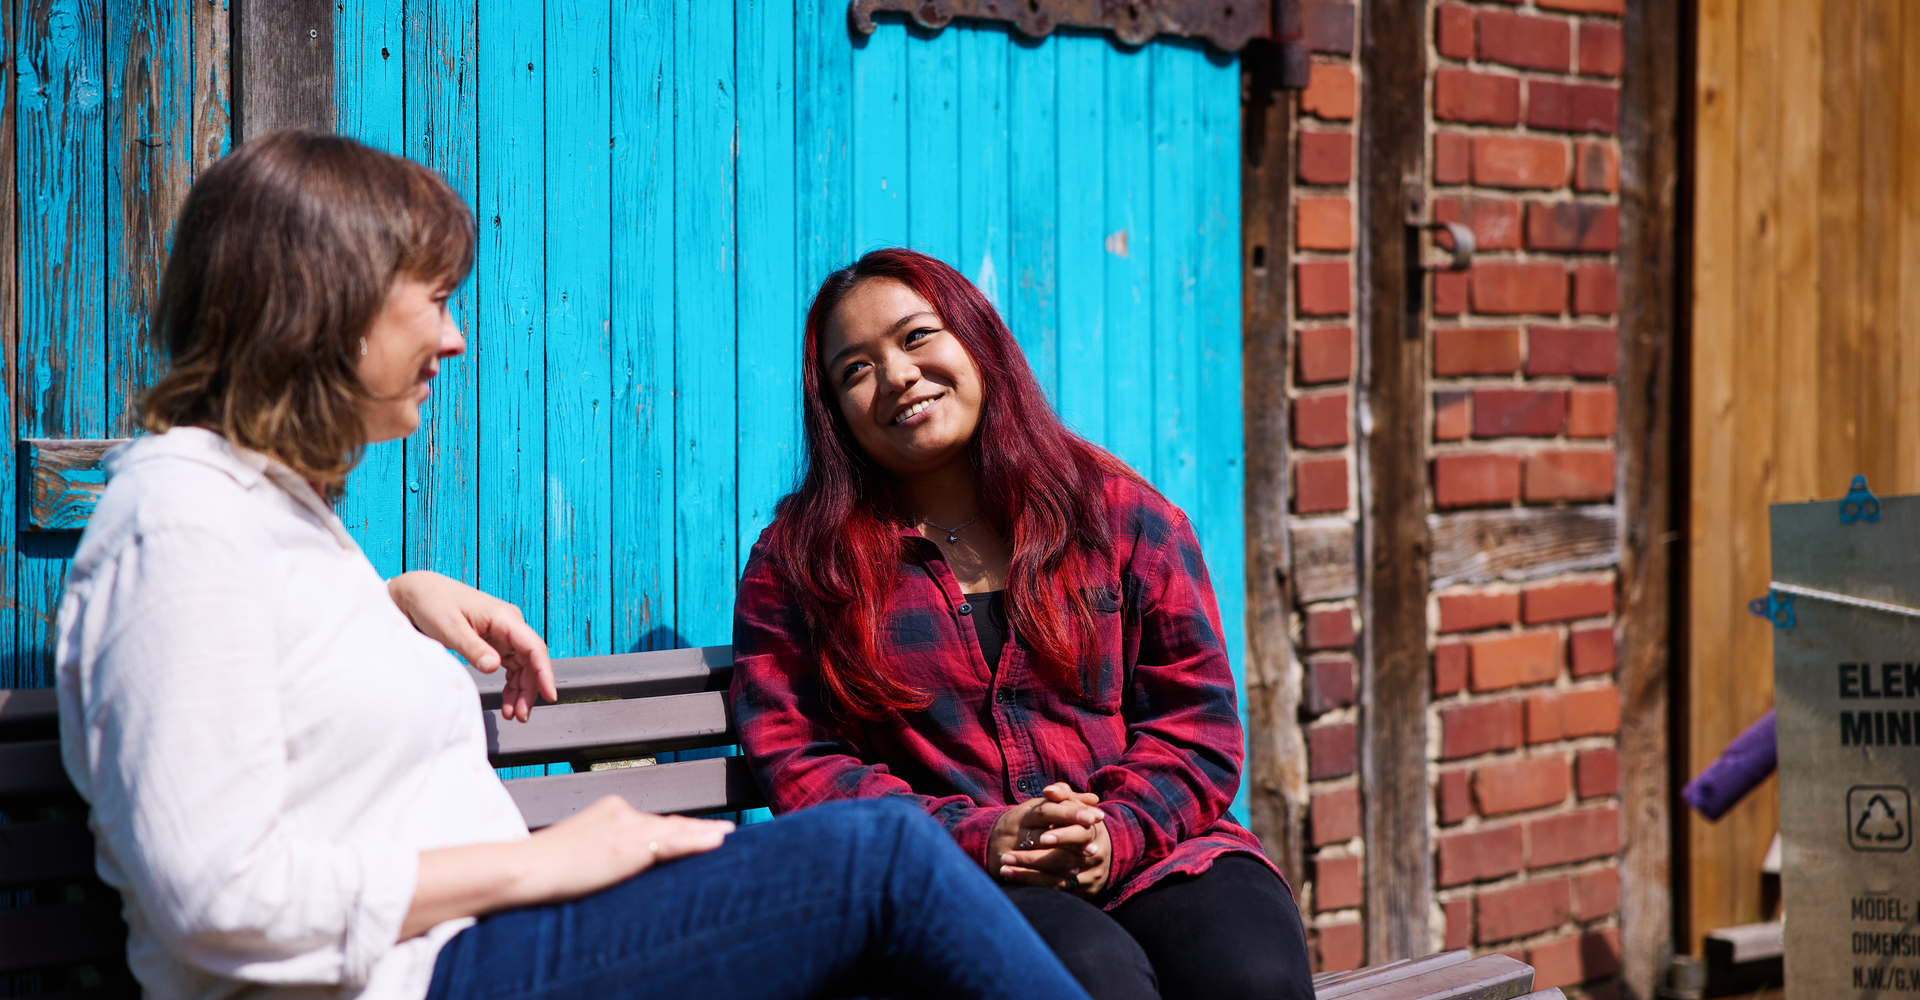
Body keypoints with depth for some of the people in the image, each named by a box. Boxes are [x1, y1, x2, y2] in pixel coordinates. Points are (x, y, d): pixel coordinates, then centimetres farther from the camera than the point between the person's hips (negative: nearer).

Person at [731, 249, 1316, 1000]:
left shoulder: (1118, 513, 14)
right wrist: (976, 839, -13)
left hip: (1153, 854, 2)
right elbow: (798, 762, 3)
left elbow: (1196, 722, 10)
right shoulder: (796, 560, 11)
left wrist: (1115, 835, -11)